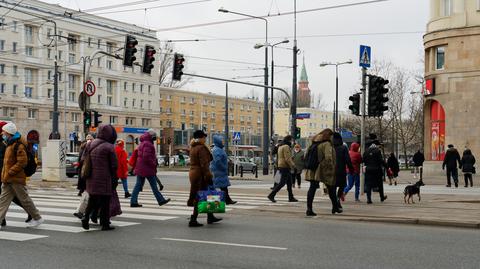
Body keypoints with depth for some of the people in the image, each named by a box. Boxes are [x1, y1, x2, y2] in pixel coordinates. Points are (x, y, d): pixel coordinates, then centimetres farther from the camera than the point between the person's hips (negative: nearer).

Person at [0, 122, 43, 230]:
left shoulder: (18, 145, -16)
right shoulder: (10, 144, 14)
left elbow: (22, 162, -22)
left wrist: (9, 172, -21)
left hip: (16, 179, -9)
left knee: (24, 199, 2)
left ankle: (37, 218, 16)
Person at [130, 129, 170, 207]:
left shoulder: (142, 143, 18)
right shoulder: (148, 144, -15)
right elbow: (146, 157, -24)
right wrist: (154, 164, -13)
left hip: (140, 168, 10)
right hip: (147, 169, -10)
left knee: (138, 185, 7)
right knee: (154, 185, -1)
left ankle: (133, 202, 4)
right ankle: (161, 200, 7)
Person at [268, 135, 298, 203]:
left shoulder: (281, 147, 17)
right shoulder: (286, 147, -15)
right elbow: (287, 158, -22)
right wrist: (292, 165, -13)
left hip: (281, 166, 10)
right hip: (285, 167, -10)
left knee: (289, 183, 12)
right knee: (282, 183, -8)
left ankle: (291, 197, 15)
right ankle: (271, 195, -7)